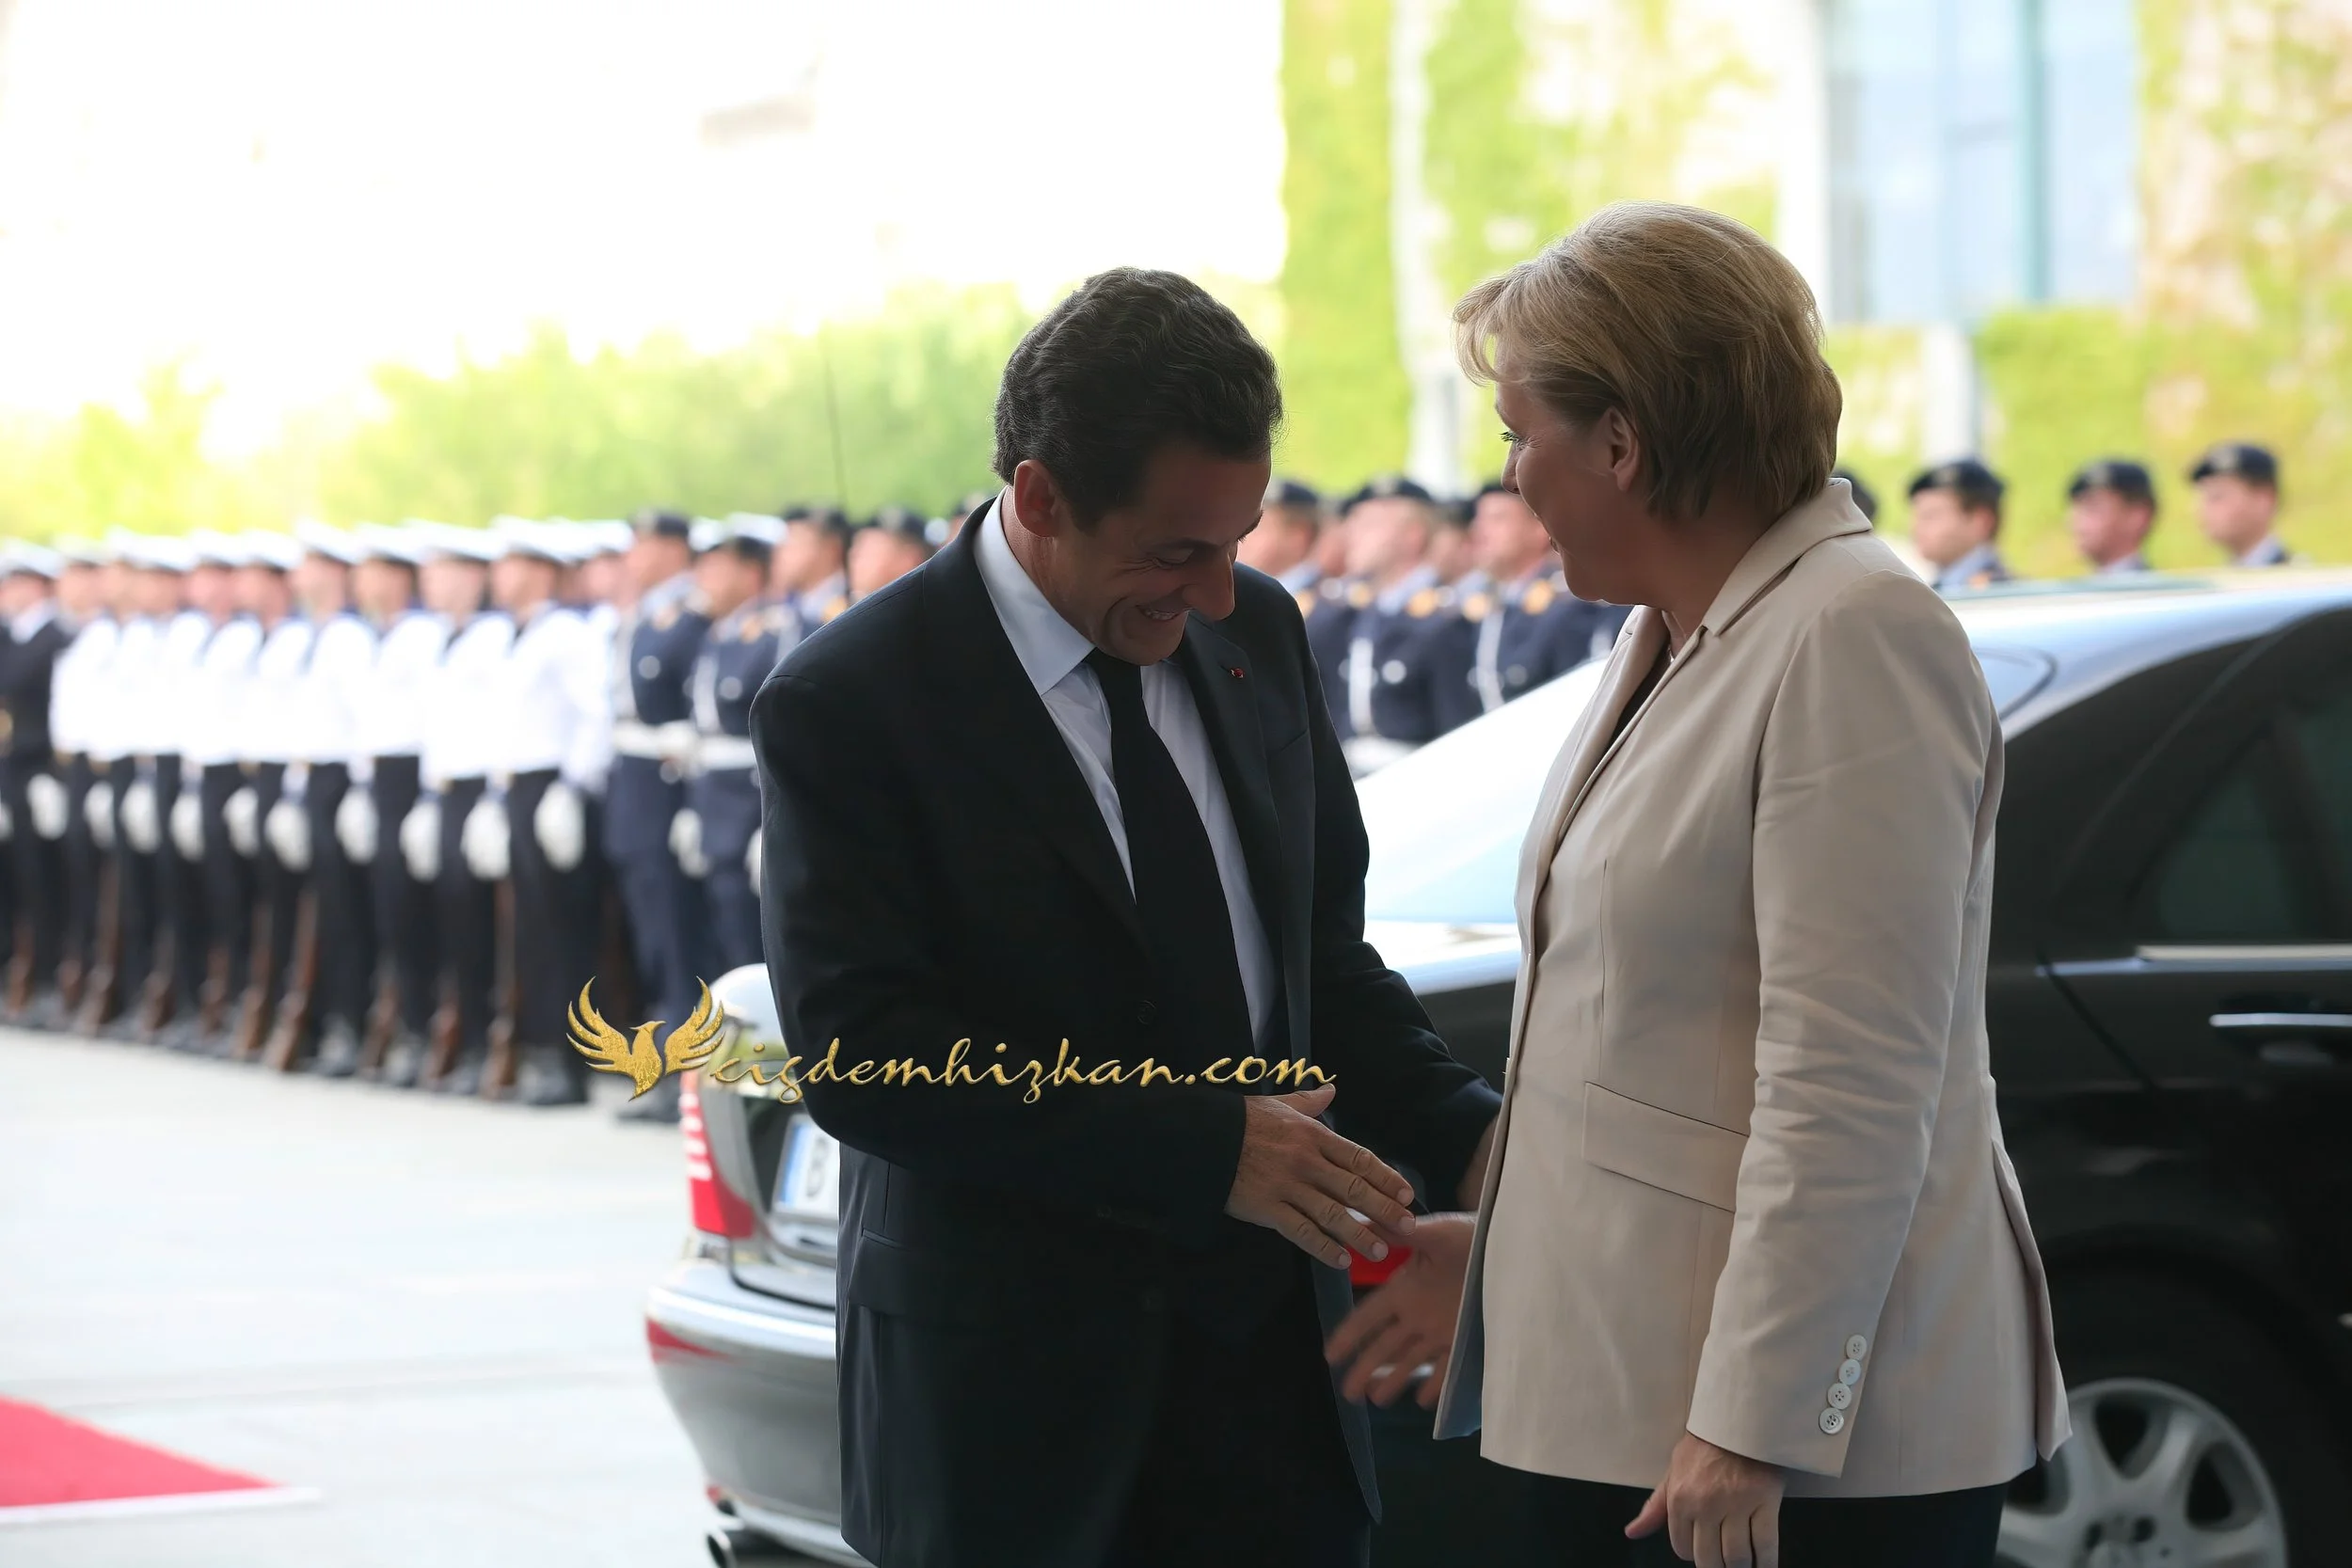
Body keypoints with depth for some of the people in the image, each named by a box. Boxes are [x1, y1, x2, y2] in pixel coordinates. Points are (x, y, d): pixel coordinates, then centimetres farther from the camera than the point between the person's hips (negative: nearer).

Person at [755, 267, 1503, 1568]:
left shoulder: (1256, 634, 6)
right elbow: (861, 1056, -19)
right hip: (1007, 1385, -5)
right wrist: (1209, 1147, -23)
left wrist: (1465, 1134, -4)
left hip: (1268, 1346, 5)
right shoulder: (845, 705, -12)